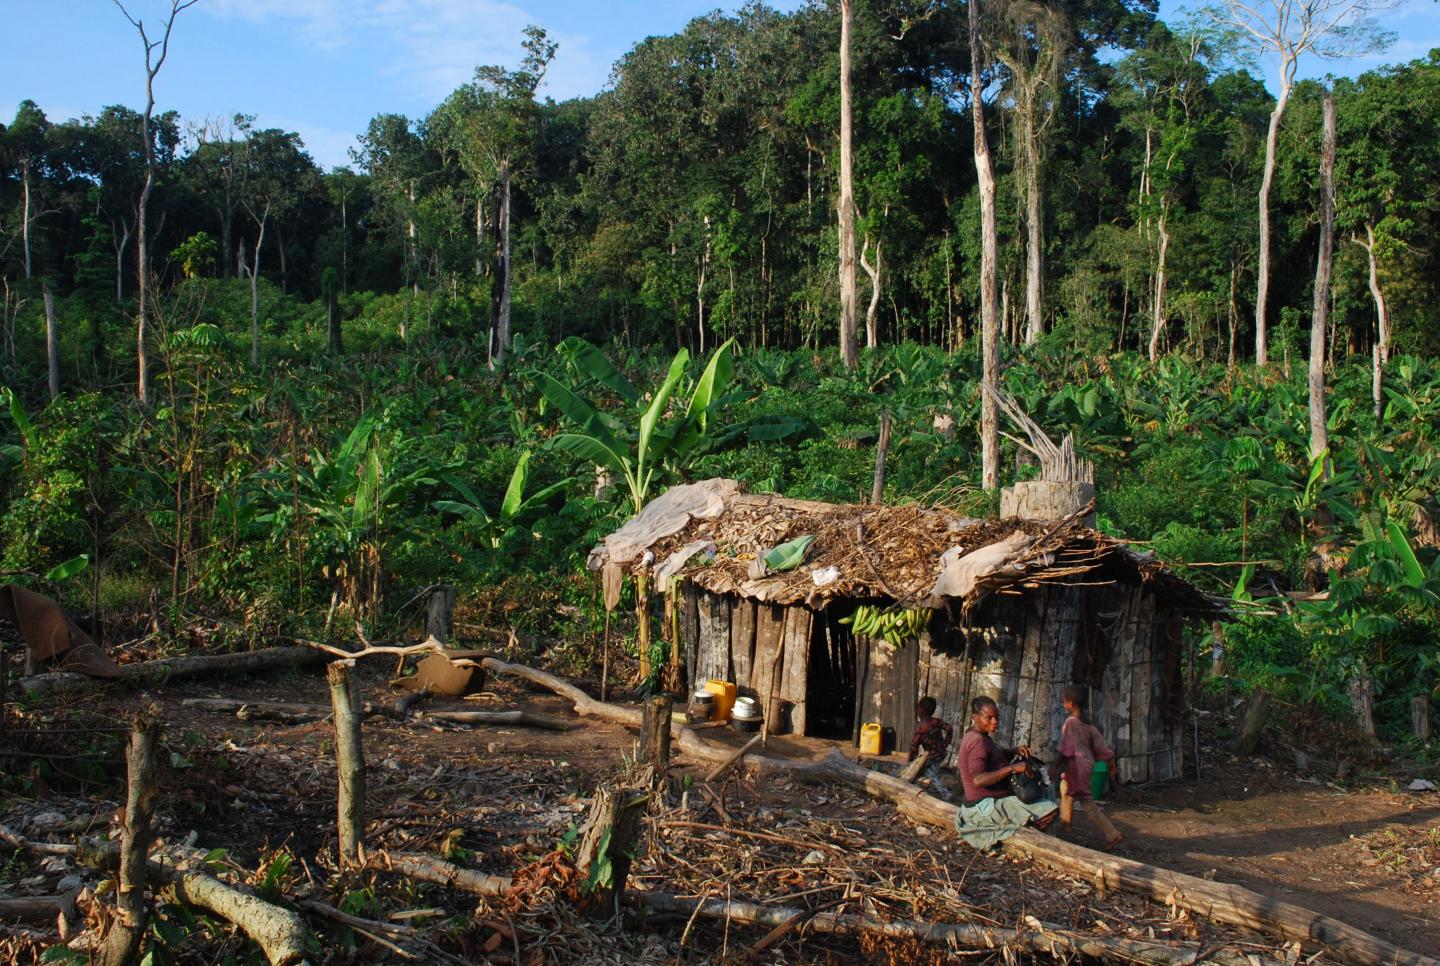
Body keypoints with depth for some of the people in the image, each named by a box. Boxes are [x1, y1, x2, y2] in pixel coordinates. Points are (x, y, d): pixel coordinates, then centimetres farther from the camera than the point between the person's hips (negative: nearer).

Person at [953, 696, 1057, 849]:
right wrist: (1012, 768, -32)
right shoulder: (978, 741, -20)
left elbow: (998, 754, 24)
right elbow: (978, 780, -31)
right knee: (1050, 810, -19)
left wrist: (1014, 751, 3)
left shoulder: (976, 737, 10)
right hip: (986, 806, -10)